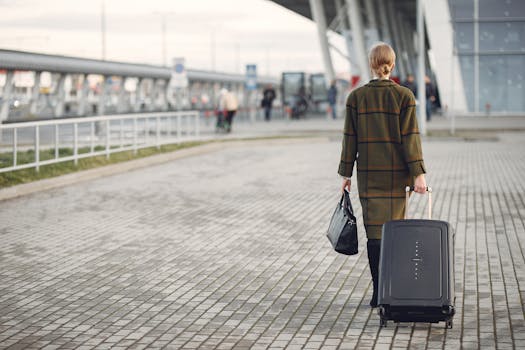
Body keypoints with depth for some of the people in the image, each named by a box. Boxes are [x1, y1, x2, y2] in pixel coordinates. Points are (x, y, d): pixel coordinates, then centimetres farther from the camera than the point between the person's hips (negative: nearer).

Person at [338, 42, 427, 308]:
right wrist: (418, 173, -10)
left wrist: (346, 173, 7)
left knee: (374, 230, 6)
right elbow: (410, 136, -10)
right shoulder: (404, 96, -5)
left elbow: (350, 137, 1)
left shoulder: (356, 97, 0)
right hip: (396, 174, -1)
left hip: (367, 174, 2)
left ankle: (378, 291, 4)